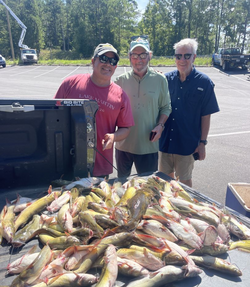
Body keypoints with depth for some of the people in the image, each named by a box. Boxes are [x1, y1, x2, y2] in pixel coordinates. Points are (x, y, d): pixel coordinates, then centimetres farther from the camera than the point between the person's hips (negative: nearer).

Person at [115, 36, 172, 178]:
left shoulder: (160, 80, 0)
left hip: (149, 144, -1)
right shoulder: (121, 80, 2)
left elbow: (166, 107, 6)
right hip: (124, 143, 1)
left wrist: (160, 125, -10)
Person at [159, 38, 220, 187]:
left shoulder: (204, 82, -7)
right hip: (165, 140, 3)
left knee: (185, 180, 13)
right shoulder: (167, 79, 0)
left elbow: (206, 115, -5)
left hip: (188, 143, -3)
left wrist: (203, 142, -6)